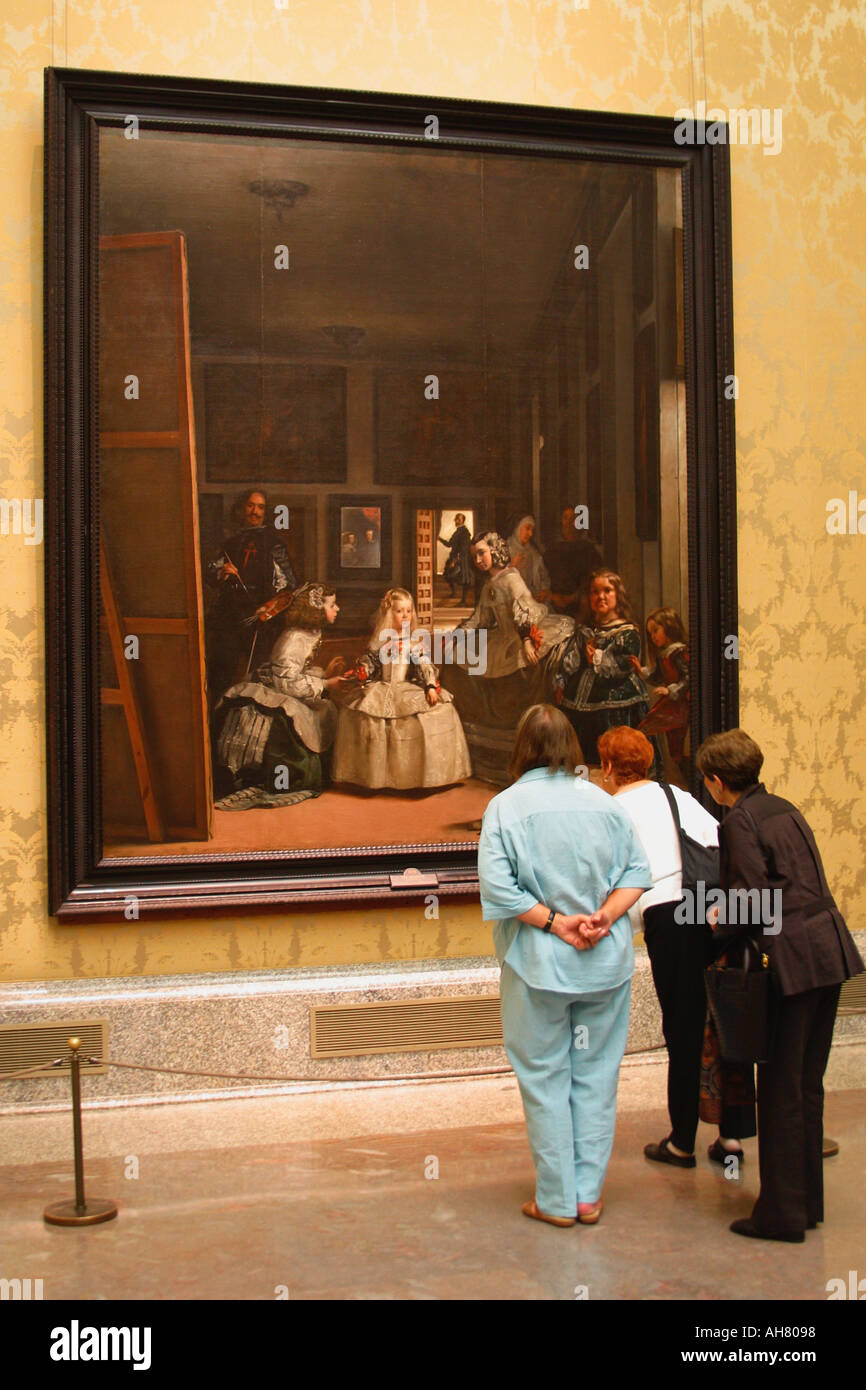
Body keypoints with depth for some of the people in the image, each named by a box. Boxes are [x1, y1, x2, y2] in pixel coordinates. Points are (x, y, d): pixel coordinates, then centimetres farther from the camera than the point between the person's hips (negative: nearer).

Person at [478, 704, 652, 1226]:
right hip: (608, 962, 3)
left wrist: (556, 923, -13)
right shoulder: (604, 801, 1)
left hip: (539, 965, -3)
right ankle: (590, 1194, 20)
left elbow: (498, 887, -17)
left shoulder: (505, 806, -9)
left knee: (545, 1078, 9)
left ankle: (557, 1200, 16)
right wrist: (603, 918, -10)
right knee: (597, 1074, 13)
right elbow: (638, 871, -1)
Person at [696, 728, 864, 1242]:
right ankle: (808, 1202, 26)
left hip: (794, 960, -9)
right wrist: (730, 918, 22)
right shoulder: (783, 808, 15)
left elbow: (753, 895, -17)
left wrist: (722, 937, -1)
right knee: (808, 1084, 16)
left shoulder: (740, 821, -10)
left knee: (781, 1089, 1)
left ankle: (782, 1213, 9)